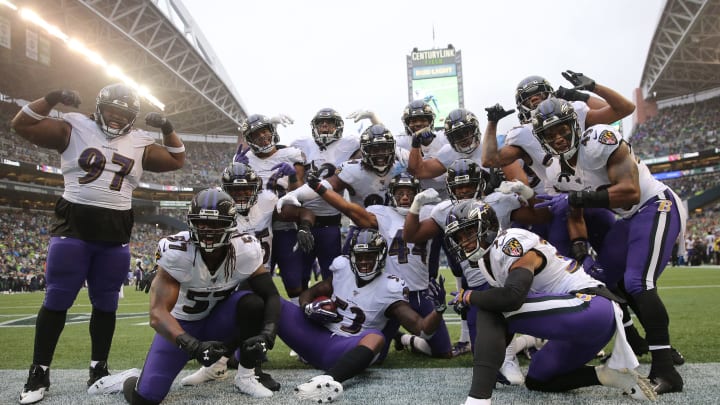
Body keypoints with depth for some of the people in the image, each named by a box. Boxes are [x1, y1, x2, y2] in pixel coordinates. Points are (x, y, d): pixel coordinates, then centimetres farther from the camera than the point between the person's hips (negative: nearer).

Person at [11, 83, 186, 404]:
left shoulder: (140, 144, 11)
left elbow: (177, 160, 17)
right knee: (58, 299, -1)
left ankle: (99, 368, 19)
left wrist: (167, 129, 7)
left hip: (116, 234, 3)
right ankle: (39, 373, 11)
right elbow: (22, 125, 1)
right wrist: (52, 98, -9)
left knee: (105, 303, 7)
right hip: (73, 227, -2)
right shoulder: (74, 129, 4)